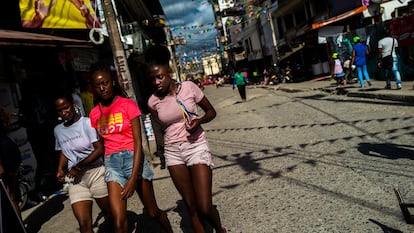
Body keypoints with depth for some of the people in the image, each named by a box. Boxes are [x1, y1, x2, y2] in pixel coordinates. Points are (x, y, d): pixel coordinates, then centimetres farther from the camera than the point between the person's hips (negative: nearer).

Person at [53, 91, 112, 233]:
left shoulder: (87, 122, -7)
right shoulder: (58, 130, 12)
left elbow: (99, 149, -13)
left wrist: (78, 167, -11)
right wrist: (61, 169, 8)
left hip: (96, 173, -4)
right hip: (76, 179, 4)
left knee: (111, 214, 8)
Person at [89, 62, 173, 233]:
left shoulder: (128, 104, -6)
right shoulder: (94, 114, 6)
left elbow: (138, 142, -12)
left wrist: (134, 177, -18)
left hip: (133, 158, -2)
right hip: (111, 163, 3)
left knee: (153, 212, 10)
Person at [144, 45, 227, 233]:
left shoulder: (189, 87, -8)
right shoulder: (153, 101, -1)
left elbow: (211, 111, 2)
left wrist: (199, 121, -16)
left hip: (196, 146, -2)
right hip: (173, 152, 3)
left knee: (205, 207, -7)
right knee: (191, 207, 6)